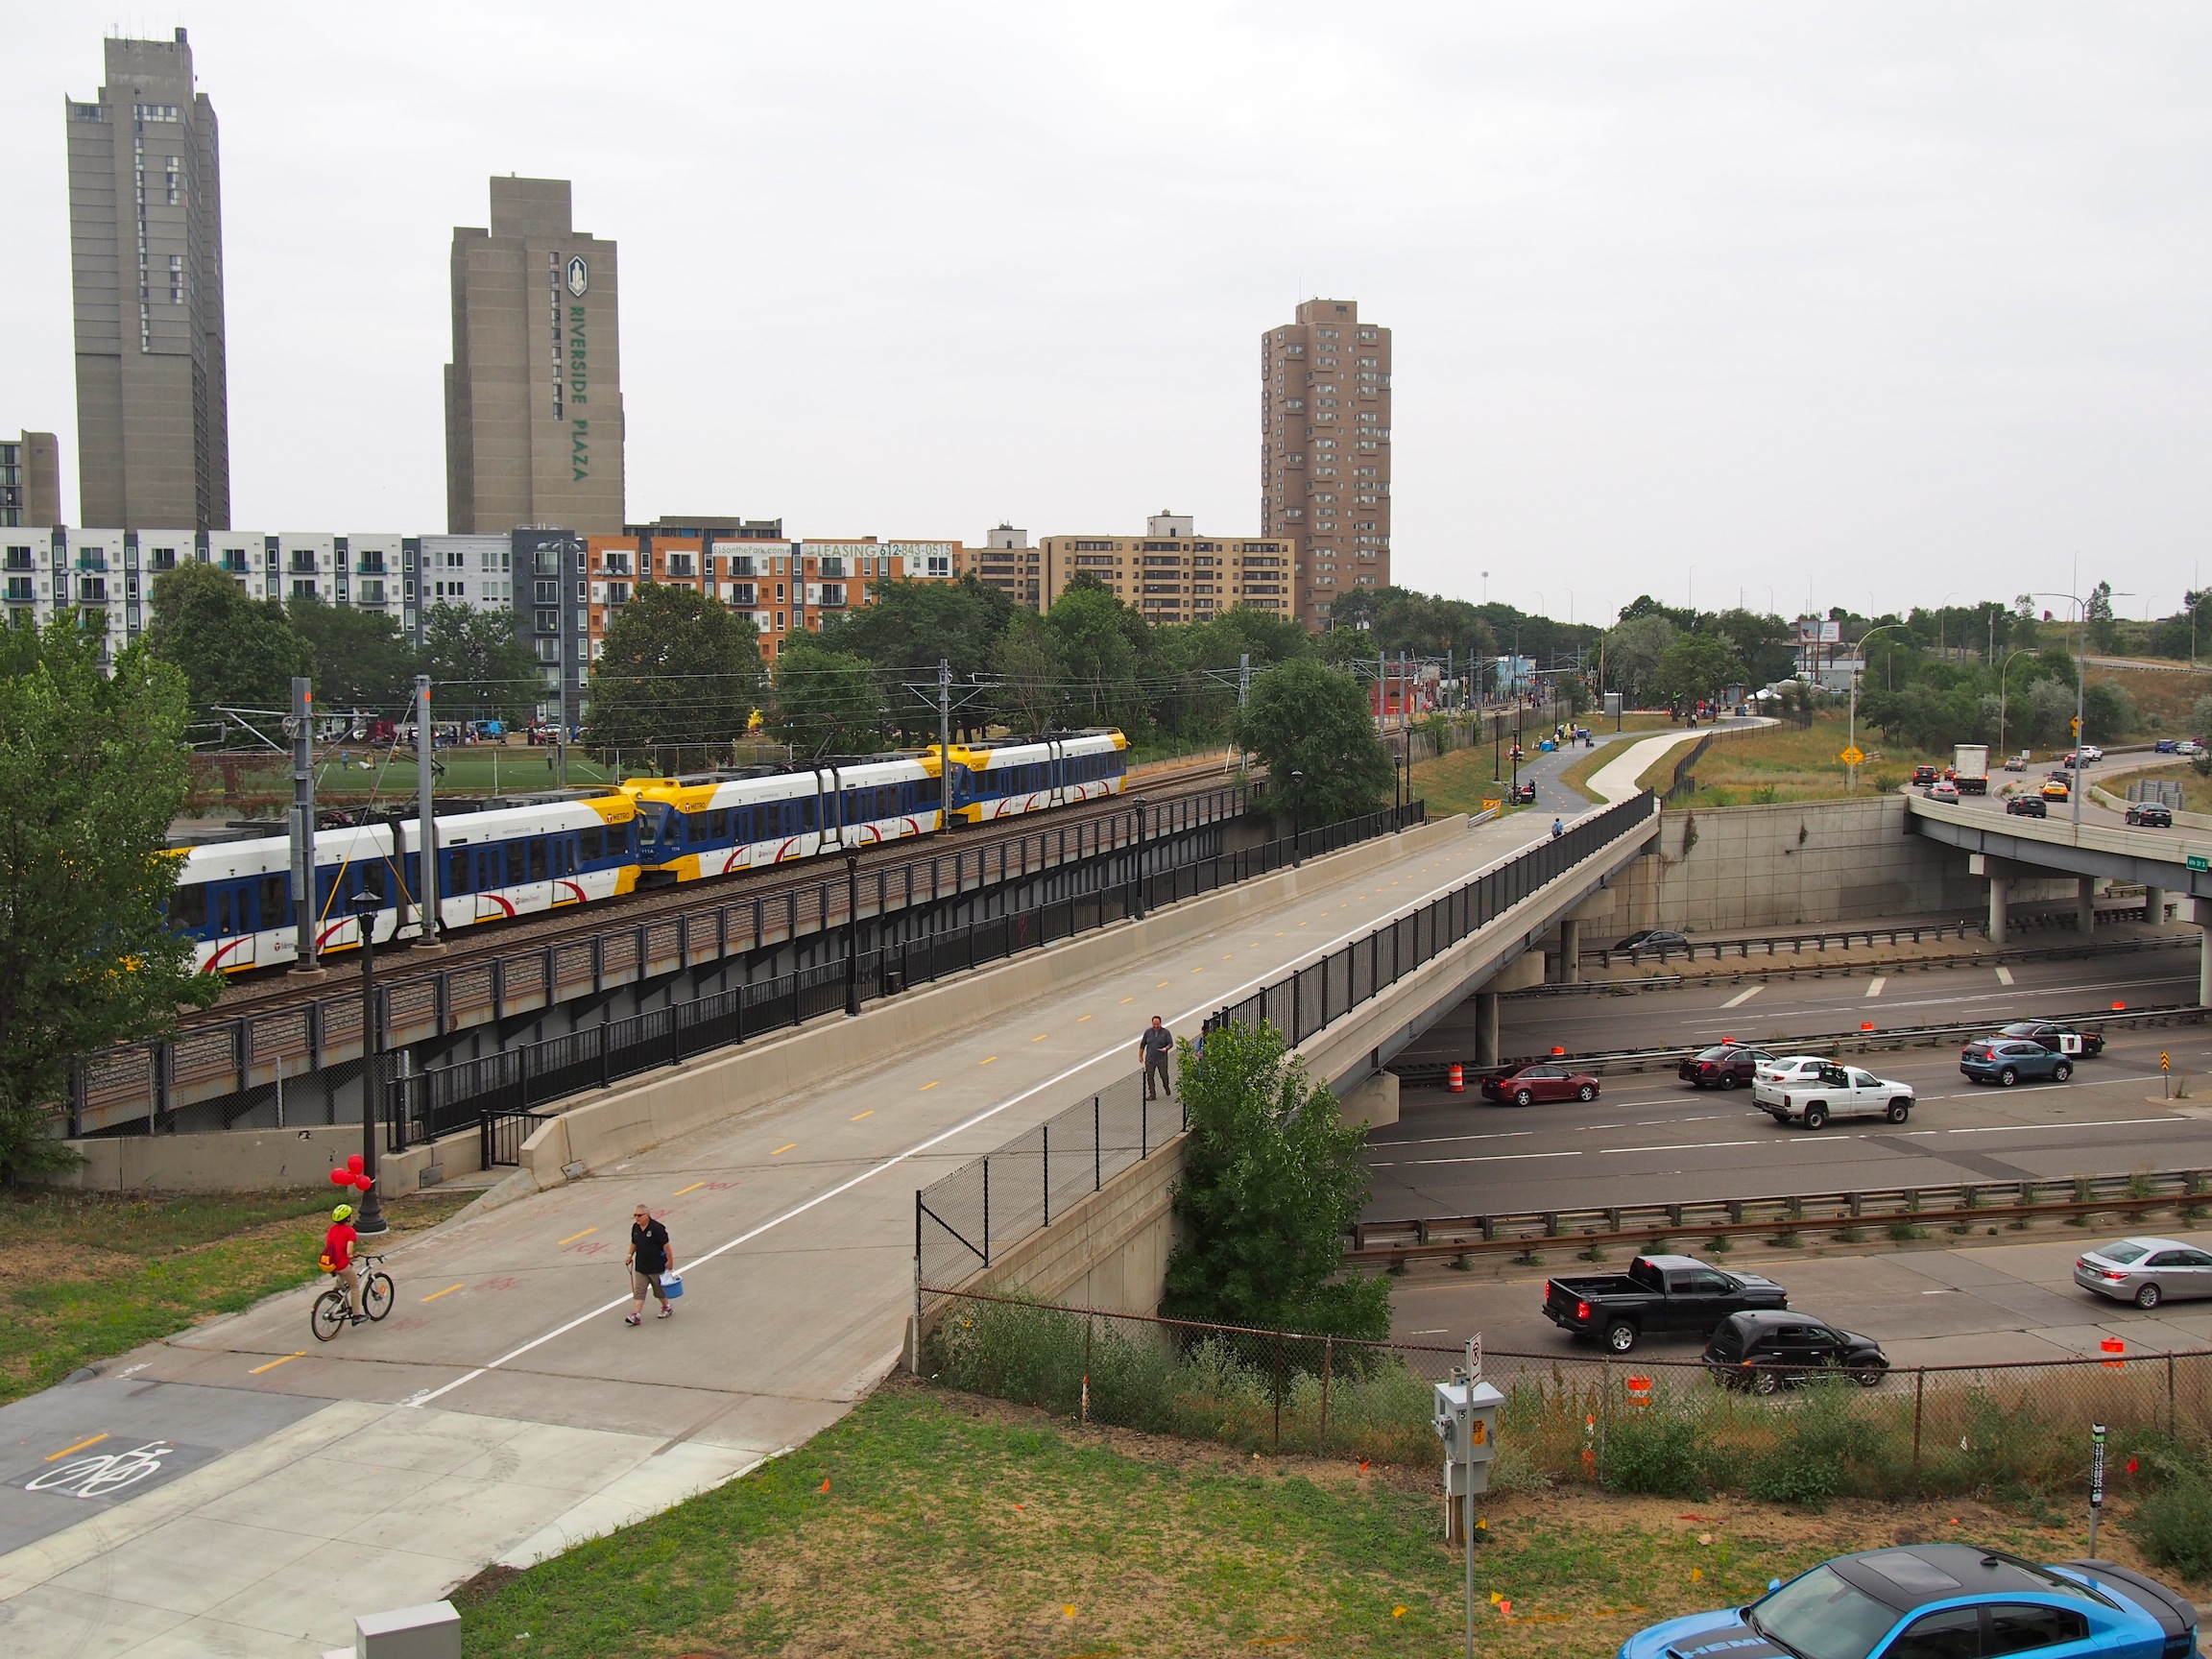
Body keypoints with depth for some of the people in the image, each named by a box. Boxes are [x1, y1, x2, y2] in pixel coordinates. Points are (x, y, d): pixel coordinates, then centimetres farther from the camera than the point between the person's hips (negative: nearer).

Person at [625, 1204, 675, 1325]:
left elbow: (666, 1246, -18)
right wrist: (630, 1255, 10)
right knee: (639, 1291, 1)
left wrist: (670, 1262, -16)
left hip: (657, 1266, -6)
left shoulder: (657, 1228, -21)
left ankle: (666, 1308, 34)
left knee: (660, 1289, 12)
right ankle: (636, 1316, -1)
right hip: (641, 1266, 6)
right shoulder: (635, 1227, 0)